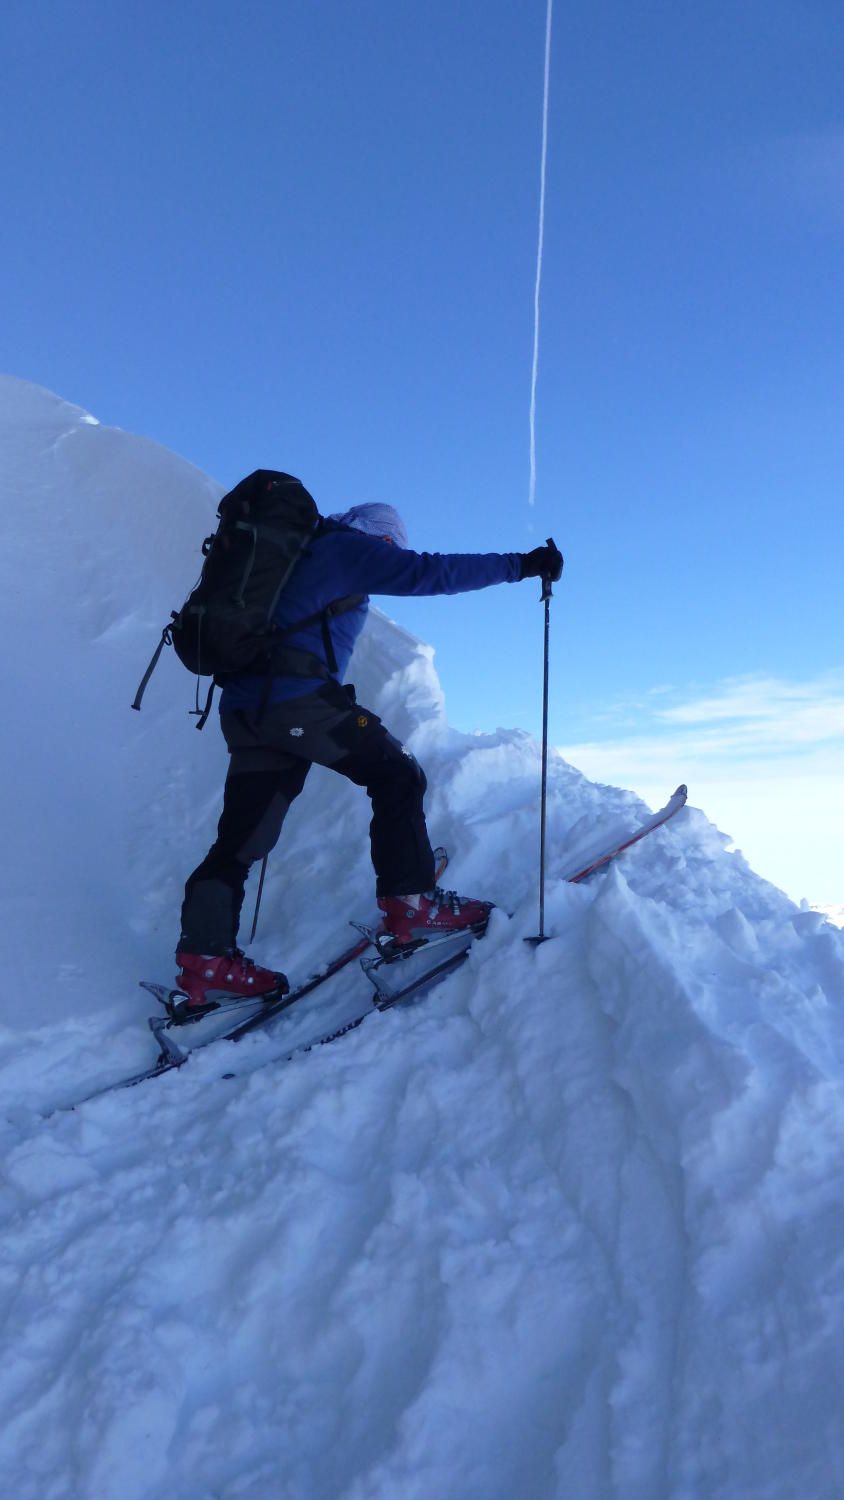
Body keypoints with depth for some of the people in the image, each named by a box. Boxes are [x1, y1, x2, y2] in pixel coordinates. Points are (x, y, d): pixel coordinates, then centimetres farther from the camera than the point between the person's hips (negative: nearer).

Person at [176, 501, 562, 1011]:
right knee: (397, 777, 1)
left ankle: (205, 959, 7)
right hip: (300, 696, -9)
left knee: (242, 837, 8)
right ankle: (411, 905, -2)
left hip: (245, 707, 9)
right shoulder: (347, 548, 4)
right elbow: (428, 572, -6)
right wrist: (520, 564, -2)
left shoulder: (300, 554, 29)